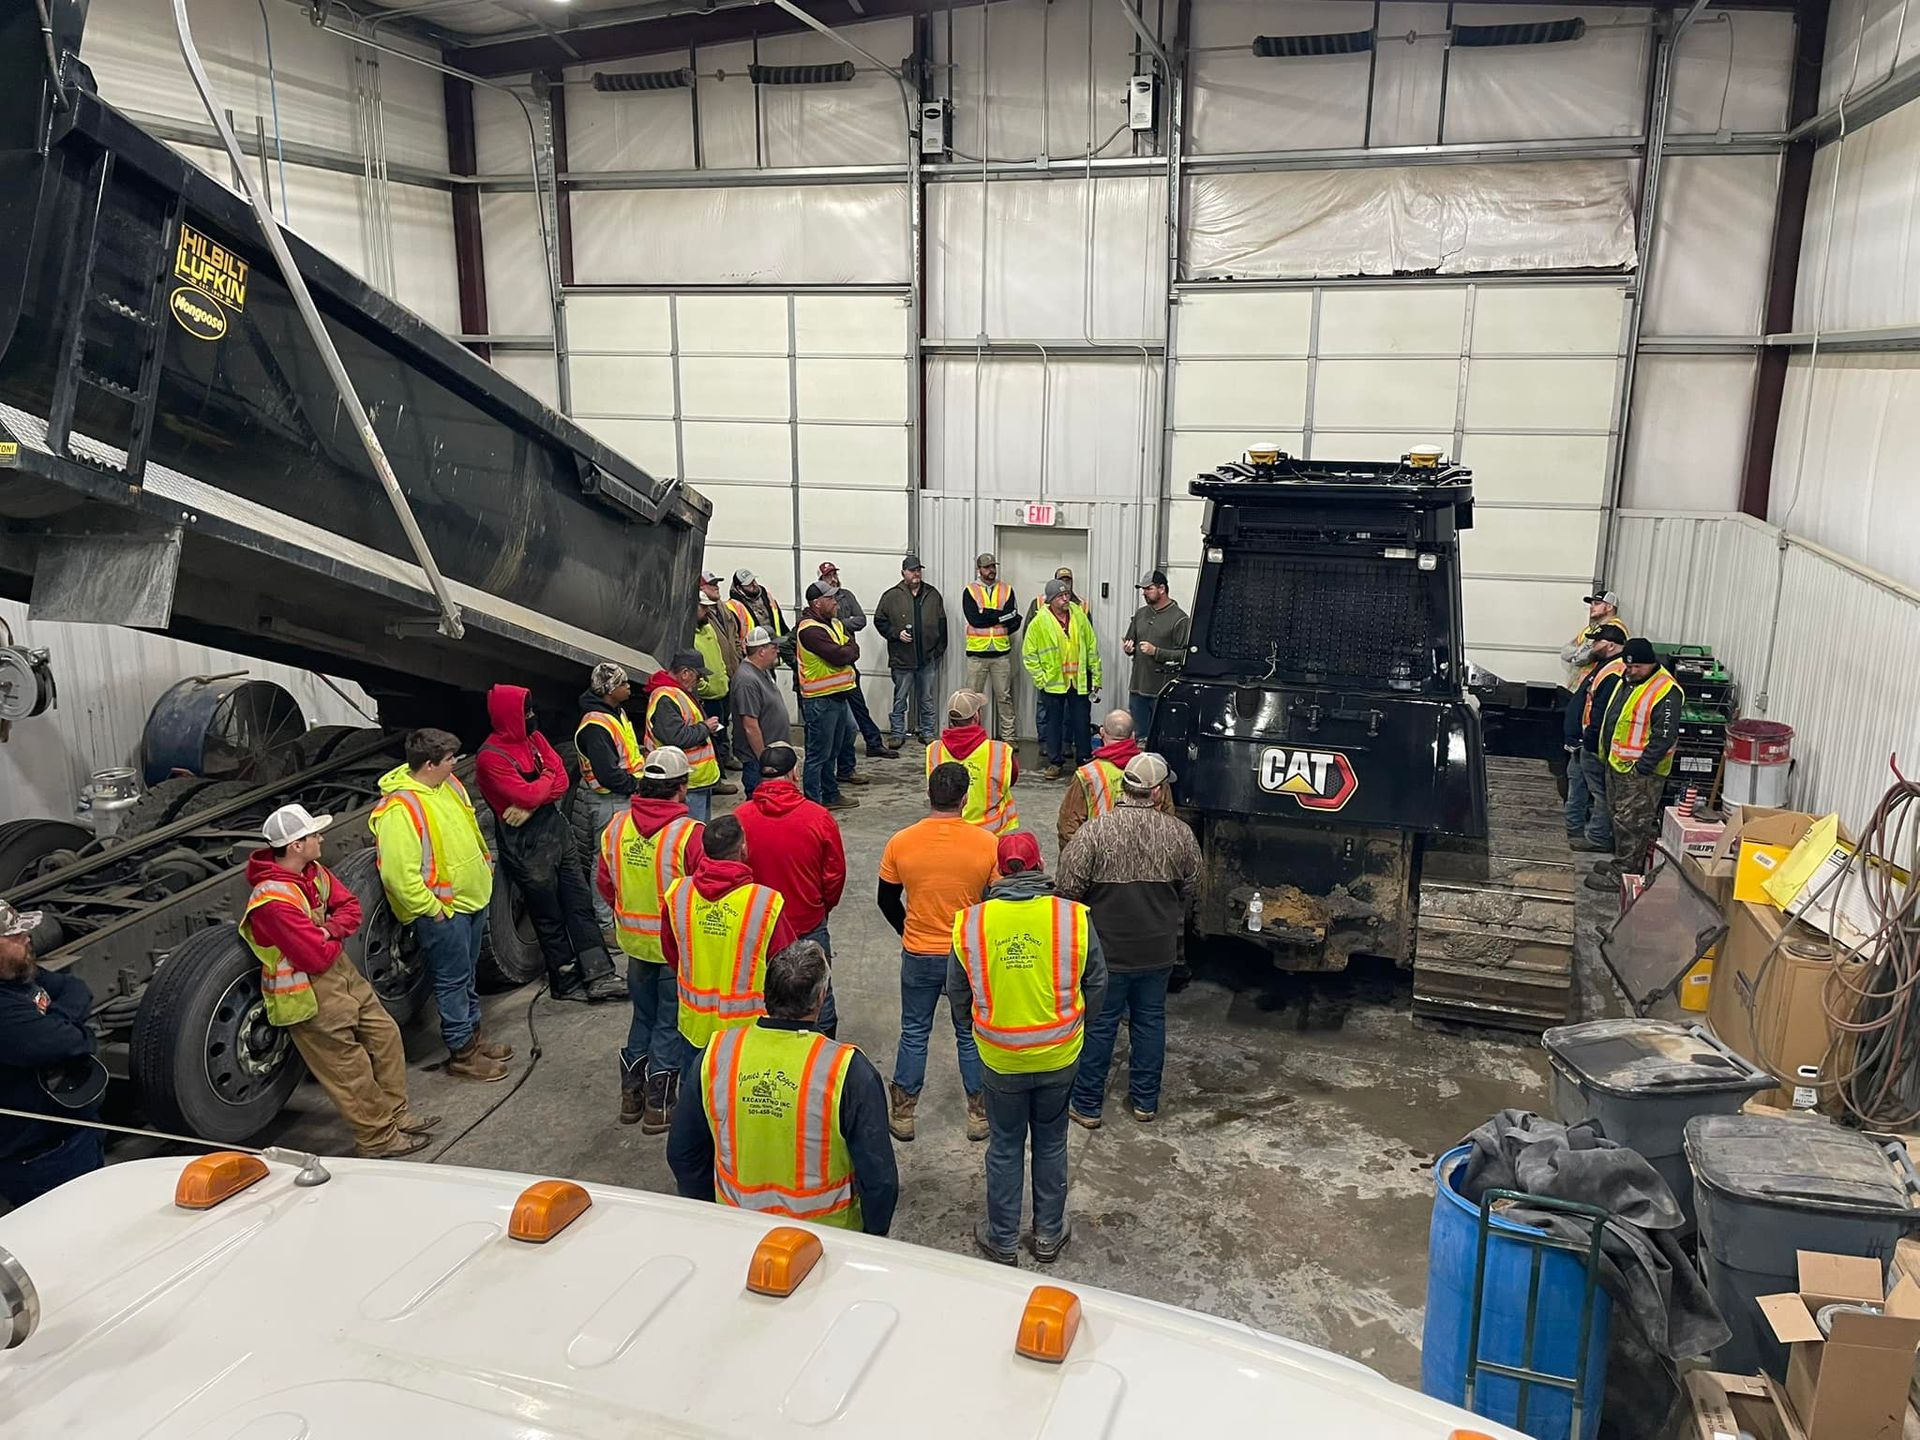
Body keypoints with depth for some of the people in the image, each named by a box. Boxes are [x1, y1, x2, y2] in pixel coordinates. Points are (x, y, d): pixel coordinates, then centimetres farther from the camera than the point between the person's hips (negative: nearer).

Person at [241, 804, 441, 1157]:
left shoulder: (313, 871, 1)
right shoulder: (273, 900, -28)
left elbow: (350, 908, 5)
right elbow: (318, 958, -29)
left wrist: (328, 930, -15)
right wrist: (335, 939, -7)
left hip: (342, 971, 9)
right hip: (310, 992, -9)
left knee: (386, 1035, 15)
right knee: (350, 1068, 0)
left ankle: (394, 1114, 28)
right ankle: (377, 1139, 14)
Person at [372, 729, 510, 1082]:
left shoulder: (447, 784, 3)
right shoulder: (399, 809, -26)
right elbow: (398, 873, -29)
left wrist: (486, 864, 18)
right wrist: (431, 909, -22)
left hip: (472, 897, 9)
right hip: (441, 911, -9)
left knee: (467, 975, 22)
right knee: (452, 980, 4)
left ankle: (473, 1036, 36)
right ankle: (462, 1054, 17)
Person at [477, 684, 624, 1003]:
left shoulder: (533, 737, 6)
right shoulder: (490, 757, -16)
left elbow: (561, 782, 0)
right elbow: (527, 795, -23)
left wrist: (532, 803, -16)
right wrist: (547, 776, -3)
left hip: (557, 829, 7)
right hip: (526, 844, -7)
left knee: (581, 904, 7)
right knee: (549, 917, 6)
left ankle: (599, 977, 12)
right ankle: (567, 983, 20)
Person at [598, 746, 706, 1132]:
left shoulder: (617, 826, -7)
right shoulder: (691, 834, -24)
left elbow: (603, 882, 5)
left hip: (634, 941, 5)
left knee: (643, 1015, 24)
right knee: (671, 1024, 11)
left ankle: (631, 1094, 33)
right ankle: (659, 1106, 18)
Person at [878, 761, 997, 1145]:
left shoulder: (900, 843, -12)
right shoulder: (987, 844, -15)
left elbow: (887, 900, 0)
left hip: (918, 956, 1)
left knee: (914, 1033, 17)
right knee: (971, 1034, 17)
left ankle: (902, 1113, 26)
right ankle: (979, 1113, 29)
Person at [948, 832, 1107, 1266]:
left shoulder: (969, 922, -14)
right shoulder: (1074, 917, -15)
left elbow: (957, 993, -2)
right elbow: (1097, 988, -4)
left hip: (1000, 1059, 0)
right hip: (1059, 1057, 0)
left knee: (1005, 1147, 19)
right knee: (1051, 1143, 21)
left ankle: (1002, 1240, 33)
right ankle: (1049, 1234, 36)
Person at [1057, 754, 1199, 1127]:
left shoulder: (1094, 832, -20)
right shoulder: (1180, 834, -9)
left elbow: (1069, 889, -14)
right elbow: (1190, 889, 6)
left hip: (1105, 949, -2)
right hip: (1159, 951, 3)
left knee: (1099, 1025, 10)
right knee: (1150, 1021, 18)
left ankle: (1086, 1104, 22)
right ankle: (1145, 1101, 30)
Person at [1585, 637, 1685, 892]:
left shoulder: (1665, 691, -20)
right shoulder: (1626, 679, 9)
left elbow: (1665, 736, -22)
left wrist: (1641, 768, -21)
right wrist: (1607, 753, 19)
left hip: (1641, 771, -9)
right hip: (1616, 764, 9)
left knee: (1631, 823, -2)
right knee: (1619, 817, 19)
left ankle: (1623, 874, 5)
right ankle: (1623, 862, 31)